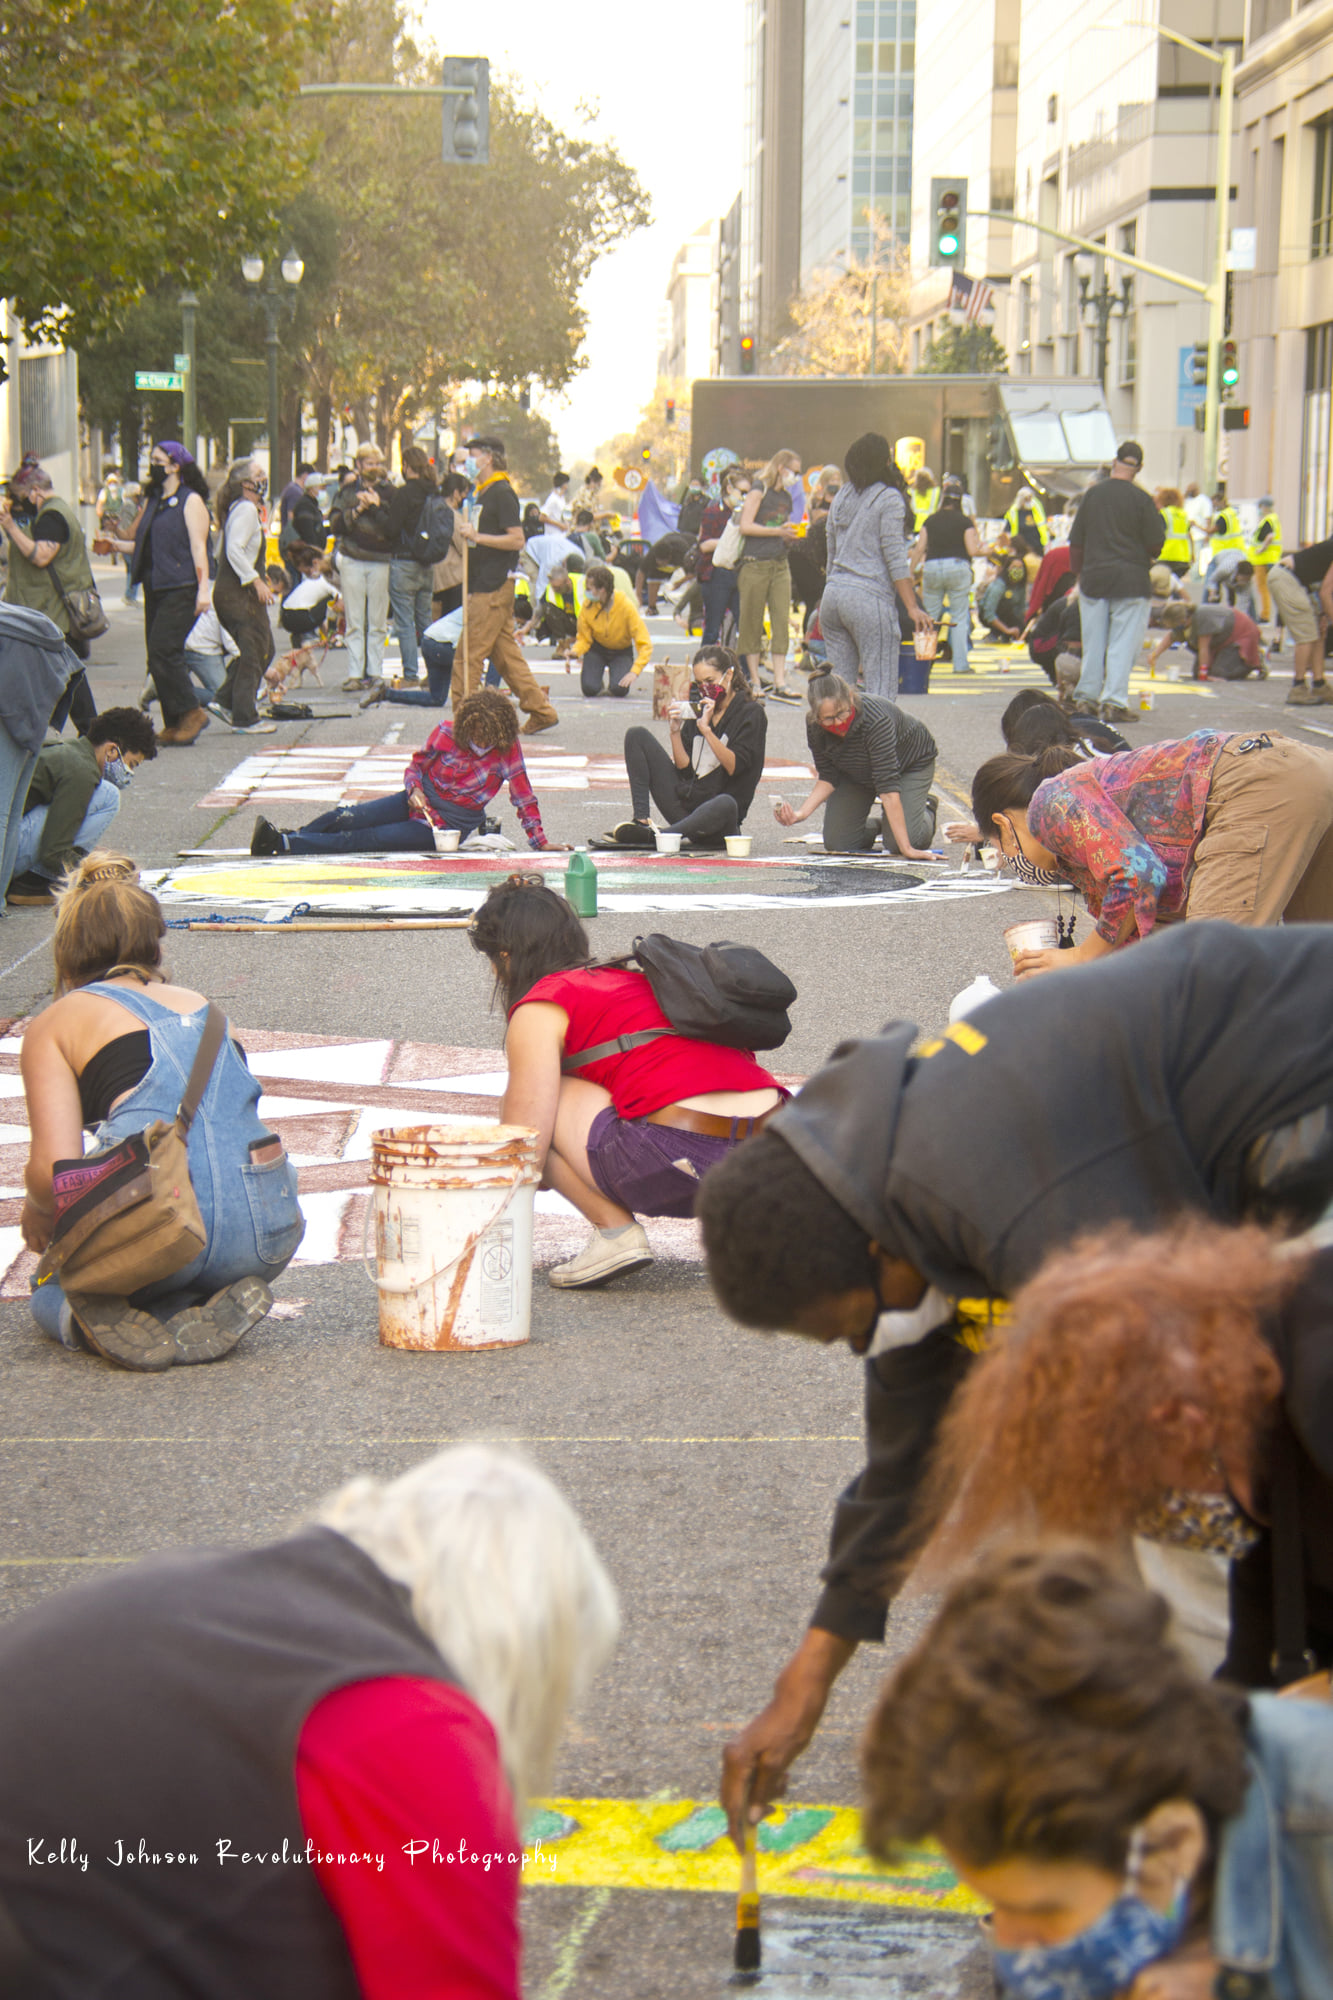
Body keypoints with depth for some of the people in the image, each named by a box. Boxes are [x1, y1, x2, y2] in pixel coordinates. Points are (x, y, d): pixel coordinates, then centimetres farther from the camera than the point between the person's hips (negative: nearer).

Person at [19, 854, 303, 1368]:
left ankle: (101, 1316, -6)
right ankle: (210, 1310, 1)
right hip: (265, 1238, 3)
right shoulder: (197, 1003, 25)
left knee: (53, 1287, 29)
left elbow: (54, 1168, -3)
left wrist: (39, 1212, 22)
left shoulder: (54, 1025, 11)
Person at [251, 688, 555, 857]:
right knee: (347, 818, -16)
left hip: (448, 825, -3)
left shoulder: (507, 749, -16)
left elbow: (523, 795, -11)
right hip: (422, 801, 4)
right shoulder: (446, 733, -9)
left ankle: (283, 843, -27)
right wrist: (414, 789, -19)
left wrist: (539, 841, -14)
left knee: (368, 839, -19)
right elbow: (416, 765, 2)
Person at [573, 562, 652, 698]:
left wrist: (634, 672, -32)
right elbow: (583, 638, -8)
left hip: (622, 652, -1)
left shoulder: (627, 607, -26)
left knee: (619, 689, -26)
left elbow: (645, 644, -23)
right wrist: (575, 652, -30)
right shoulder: (588, 605, -18)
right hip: (597, 649, 1)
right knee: (589, 688, -23)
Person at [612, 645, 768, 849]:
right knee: (637, 736, 4)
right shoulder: (698, 709, 13)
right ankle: (641, 822, -12)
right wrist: (676, 731, -7)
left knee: (726, 804, -44)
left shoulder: (751, 713, -2)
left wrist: (706, 730, -22)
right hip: (686, 800, 6)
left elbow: (734, 767, -15)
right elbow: (684, 767, 7)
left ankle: (652, 836, -37)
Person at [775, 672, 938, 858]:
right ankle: (879, 824, 27)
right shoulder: (814, 725, -26)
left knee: (897, 842, -18)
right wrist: (801, 813, -31)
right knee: (837, 844, -7)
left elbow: (888, 786, -44)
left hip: (912, 764, -4)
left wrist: (906, 848, -44)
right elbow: (828, 778, -14)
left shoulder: (876, 721, -43)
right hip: (857, 773, 4)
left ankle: (926, 809, 16)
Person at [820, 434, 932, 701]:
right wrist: (912, 607, -11)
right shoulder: (889, 498, -6)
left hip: (833, 594, 7)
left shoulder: (842, 496, 15)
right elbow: (895, 558, -11)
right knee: (881, 690, -7)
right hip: (869, 598, -7)